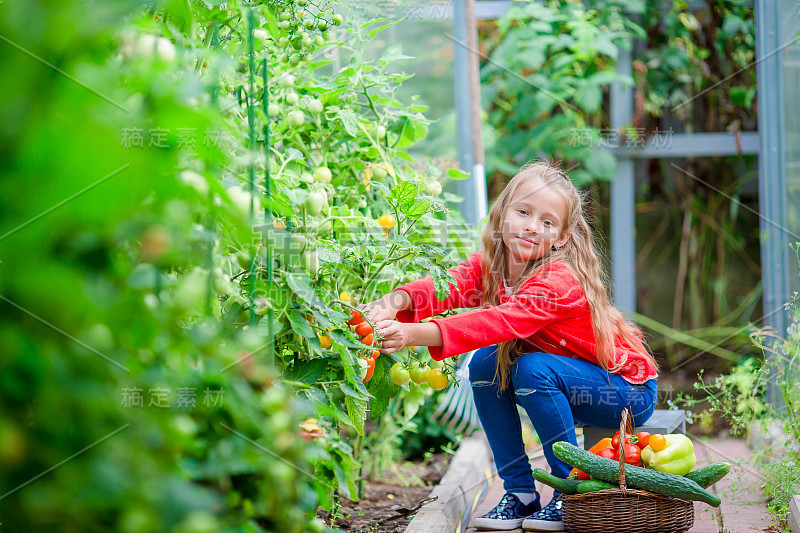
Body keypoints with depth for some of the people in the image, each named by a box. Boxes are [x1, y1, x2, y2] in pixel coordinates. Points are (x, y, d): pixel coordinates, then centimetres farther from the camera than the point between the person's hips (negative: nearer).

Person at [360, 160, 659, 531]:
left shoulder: (559, 281, -30)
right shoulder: (491, 264, -8)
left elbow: (503, 322, -47)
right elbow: (451, 284, -29)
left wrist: (415, 335, -59)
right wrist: (396, 300, -52)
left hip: (629, 391, -7)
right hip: (569, 382, 8)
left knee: (533, 369, -29)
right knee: (486, 365, -10)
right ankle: (520, 493, -1)